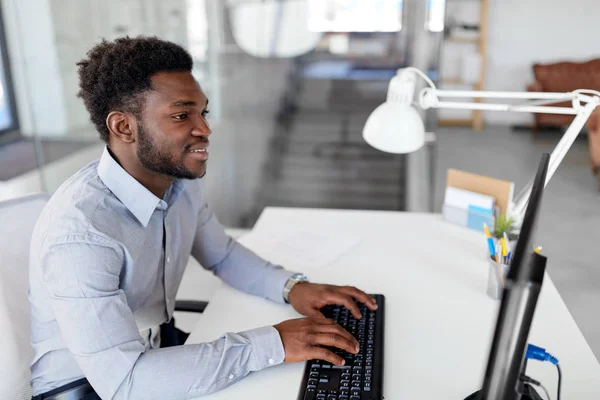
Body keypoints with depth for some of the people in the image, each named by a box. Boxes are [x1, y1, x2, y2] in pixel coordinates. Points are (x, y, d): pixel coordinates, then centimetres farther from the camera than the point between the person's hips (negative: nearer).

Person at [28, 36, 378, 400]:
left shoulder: (182, 181, -8)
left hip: (158, 348, 6)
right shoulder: (79, 232, -31)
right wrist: (271, 344, -32)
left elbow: (224, 256, 7)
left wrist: (292, 286, -11)